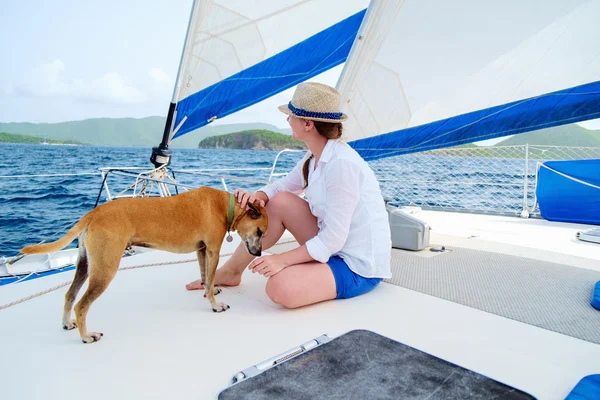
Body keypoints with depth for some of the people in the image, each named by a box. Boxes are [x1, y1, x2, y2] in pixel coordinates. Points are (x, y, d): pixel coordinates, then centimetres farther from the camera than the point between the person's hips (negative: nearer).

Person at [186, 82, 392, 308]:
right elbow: (281, 187, 13)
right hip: (336, 247, 8)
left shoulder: (342, 163, -26)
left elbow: (333, 238, -25)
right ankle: (230, 272, 12)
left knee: (280, 288, -31)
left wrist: (283, 259, -22)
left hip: (360, 267, -8)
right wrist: (258, 196, -10)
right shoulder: (314, 159, 2)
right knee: (279, 202, -1)